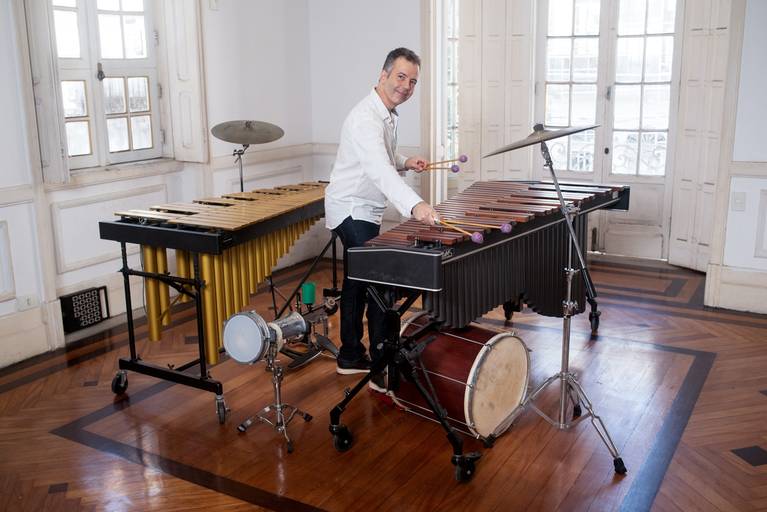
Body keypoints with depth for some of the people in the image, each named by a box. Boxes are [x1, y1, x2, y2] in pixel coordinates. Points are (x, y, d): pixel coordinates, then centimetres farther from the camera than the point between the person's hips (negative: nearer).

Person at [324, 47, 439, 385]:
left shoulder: (388, 114, 8)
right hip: (353, 211, -11)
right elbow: (379, 170, -43)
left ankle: (350, 357, 29)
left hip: (361, 210, 11)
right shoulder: (365, 118, -25)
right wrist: (415, 205, -58)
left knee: (358, 283, 16)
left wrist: (405, 162, 3)